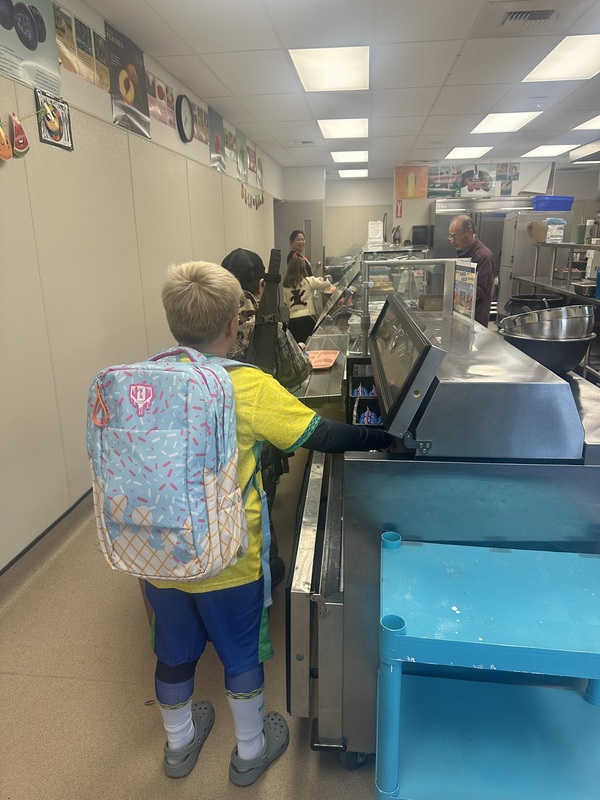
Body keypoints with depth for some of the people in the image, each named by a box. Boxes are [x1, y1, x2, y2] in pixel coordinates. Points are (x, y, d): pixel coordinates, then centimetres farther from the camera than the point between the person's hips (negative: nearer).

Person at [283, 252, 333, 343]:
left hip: (293, 319, 4)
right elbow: (327, 283, -3)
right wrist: (328, 278, 18)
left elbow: (287, 303, 14)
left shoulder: (286, 285, 6)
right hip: (307, 318, -4)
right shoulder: (308, 281, -6)